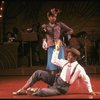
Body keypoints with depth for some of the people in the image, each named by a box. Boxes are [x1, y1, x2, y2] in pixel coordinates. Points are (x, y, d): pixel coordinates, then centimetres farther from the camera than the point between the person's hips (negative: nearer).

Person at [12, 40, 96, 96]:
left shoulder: (79, 68, -15)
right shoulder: (65, 62, 3)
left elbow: (86, 79, -4)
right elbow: (54, 60, 12)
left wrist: (90, 91, 2)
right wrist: (57, 49, 8)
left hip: (61, 88, -7)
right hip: (56, 80, 7)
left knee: (41, 92, -35)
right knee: (38, 73, -9)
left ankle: (34, 91, 0)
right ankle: (23, 89, -3)